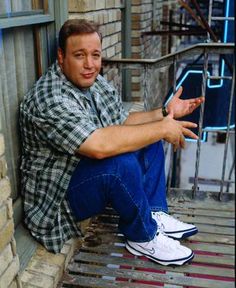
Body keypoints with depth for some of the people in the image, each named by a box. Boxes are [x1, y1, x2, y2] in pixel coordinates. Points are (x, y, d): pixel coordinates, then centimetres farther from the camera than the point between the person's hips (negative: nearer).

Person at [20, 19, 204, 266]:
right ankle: (143, 238, -8)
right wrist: (162, 128, -30)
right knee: (122, 163, -33)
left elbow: (123, 122, 11)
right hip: (60, 197, -9)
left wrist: (165, 113, -2)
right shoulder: (51, 99, -29)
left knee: (148, 137, 8)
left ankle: (155, 215, 6)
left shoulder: (95, 82, 0)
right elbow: (99, 145, -41)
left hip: (88, 171, 9)